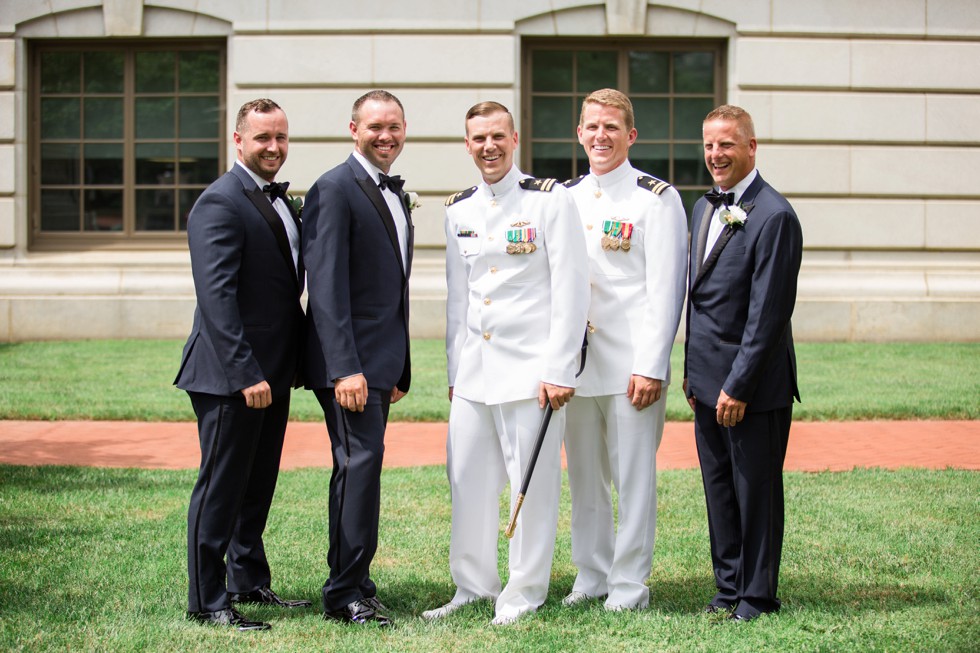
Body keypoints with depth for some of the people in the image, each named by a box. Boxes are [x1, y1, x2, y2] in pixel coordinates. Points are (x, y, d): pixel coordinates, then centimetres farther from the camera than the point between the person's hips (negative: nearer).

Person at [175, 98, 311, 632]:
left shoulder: (279, 202, 14)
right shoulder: (220, 203, -14)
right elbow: (216, 296, -21)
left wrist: (297, 361, 12)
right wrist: (245, 374, -25)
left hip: (271, 371, 9)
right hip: (231, 376, -9)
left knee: (258, 484, 17)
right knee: (220, 487, 0)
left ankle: (249, 582, 30)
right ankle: (206, 601, 8)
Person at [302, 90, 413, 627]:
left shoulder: (396, 194, 17)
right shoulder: (335, 189, -10)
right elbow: (327, 285, -17)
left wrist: (399, 369, 17)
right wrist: (345, 368, -23)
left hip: (381, 360, 9)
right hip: (349, 361, -9)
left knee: (358, 468, 12)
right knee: (361, 461, -12)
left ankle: (352, 583, 19)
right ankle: (347, 593, -5)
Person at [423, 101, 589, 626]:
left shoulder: (551, 201, -4)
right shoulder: (458, 210, 13)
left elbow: (570, 291, -8)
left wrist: (557, 371, -12)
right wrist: (454, 370, 14)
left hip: (530, 366, -5)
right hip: (473, 370, 5)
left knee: (532, 482, 0)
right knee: (468, 482, 8)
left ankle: (524, 592, 13)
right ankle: (473, 586, 22)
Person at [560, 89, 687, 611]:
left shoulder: (656, 199, -3)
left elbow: (665, 289, -7)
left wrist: (651, 367, -13)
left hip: (631, 367, -5)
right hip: (575, 364, 5)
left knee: (633, 477, -1)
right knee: (584, 476, 11)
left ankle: (629, 584, 9)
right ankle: (592, 574, 23)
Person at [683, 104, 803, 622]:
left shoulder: (773, 216, -15)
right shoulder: (703, 208, 12)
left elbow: (768, 313, -18)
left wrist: (738, 385, -18)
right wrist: (692, 370, 15)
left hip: (753, 385, -8)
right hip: (708, 381, 8)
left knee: (756, 491, 3)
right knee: (719, 489, 14)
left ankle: (758, 594, 14)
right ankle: (729, 585, 26)